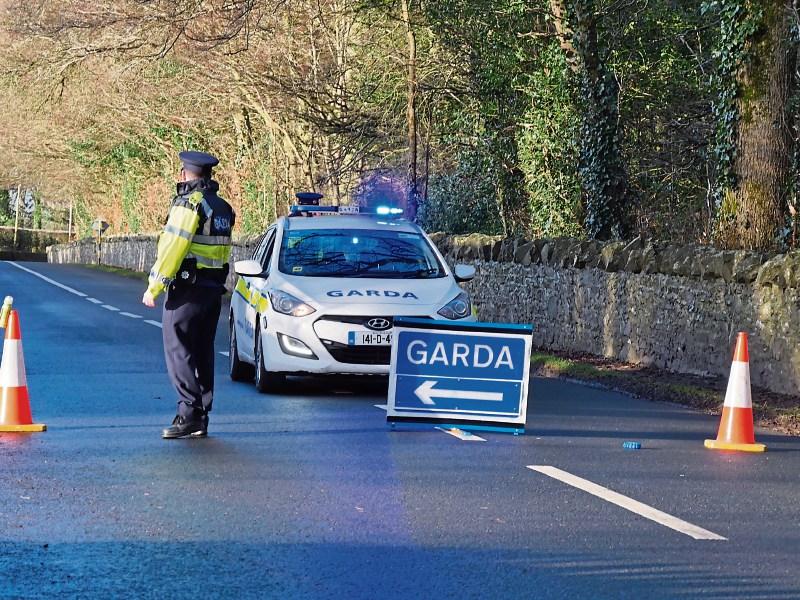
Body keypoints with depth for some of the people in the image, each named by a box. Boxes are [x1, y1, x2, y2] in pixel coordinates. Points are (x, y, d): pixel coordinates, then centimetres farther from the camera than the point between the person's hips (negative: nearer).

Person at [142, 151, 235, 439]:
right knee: (203, 353, 11)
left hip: (187, 288, -8)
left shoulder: (189, 204, -13)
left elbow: (173, 248, -16)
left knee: (179, 351, -6)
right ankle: (201, 418, 12)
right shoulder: (222, 208, 15)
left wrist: (154, 286, -12)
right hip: (214, 289, 8)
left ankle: (189, 413, -14)